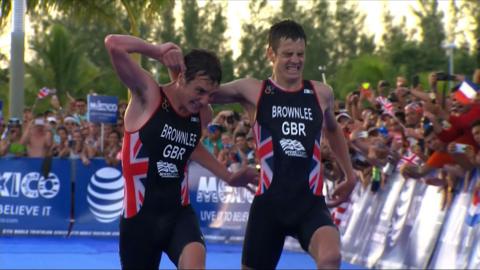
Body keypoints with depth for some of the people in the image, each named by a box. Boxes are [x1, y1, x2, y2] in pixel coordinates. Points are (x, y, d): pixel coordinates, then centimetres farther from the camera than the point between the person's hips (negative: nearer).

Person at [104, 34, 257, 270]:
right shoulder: (148, 95, -10)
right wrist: (158, 51, -13)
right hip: (140, 215, -3)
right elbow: (113, 44, -23)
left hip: (179, 213, 3)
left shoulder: (203, 115, 6)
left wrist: (228, 177, 30)